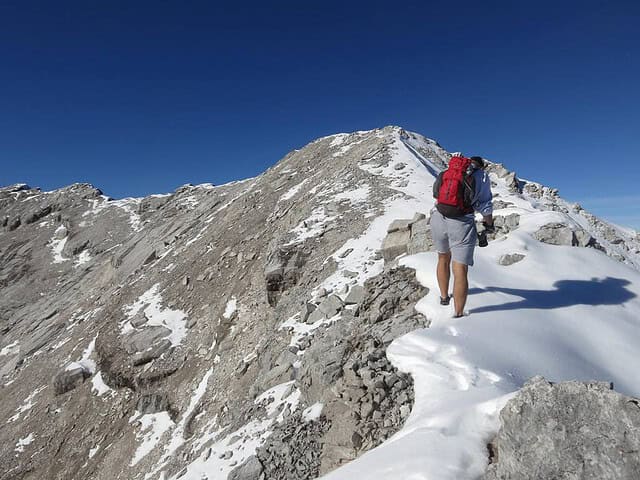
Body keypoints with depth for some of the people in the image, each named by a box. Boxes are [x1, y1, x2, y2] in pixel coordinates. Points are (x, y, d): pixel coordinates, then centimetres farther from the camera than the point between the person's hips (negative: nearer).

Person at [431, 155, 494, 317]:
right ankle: (458, 314, 2)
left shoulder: (446, 171, 19)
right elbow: (485, 205, 8)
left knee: (443, 258, 25)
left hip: (438, 218, 4)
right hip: (461, 223, -4)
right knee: (460, 270, -1)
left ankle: (444, 297, 42)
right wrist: (489, 224, 23)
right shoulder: (481, 174, 10)